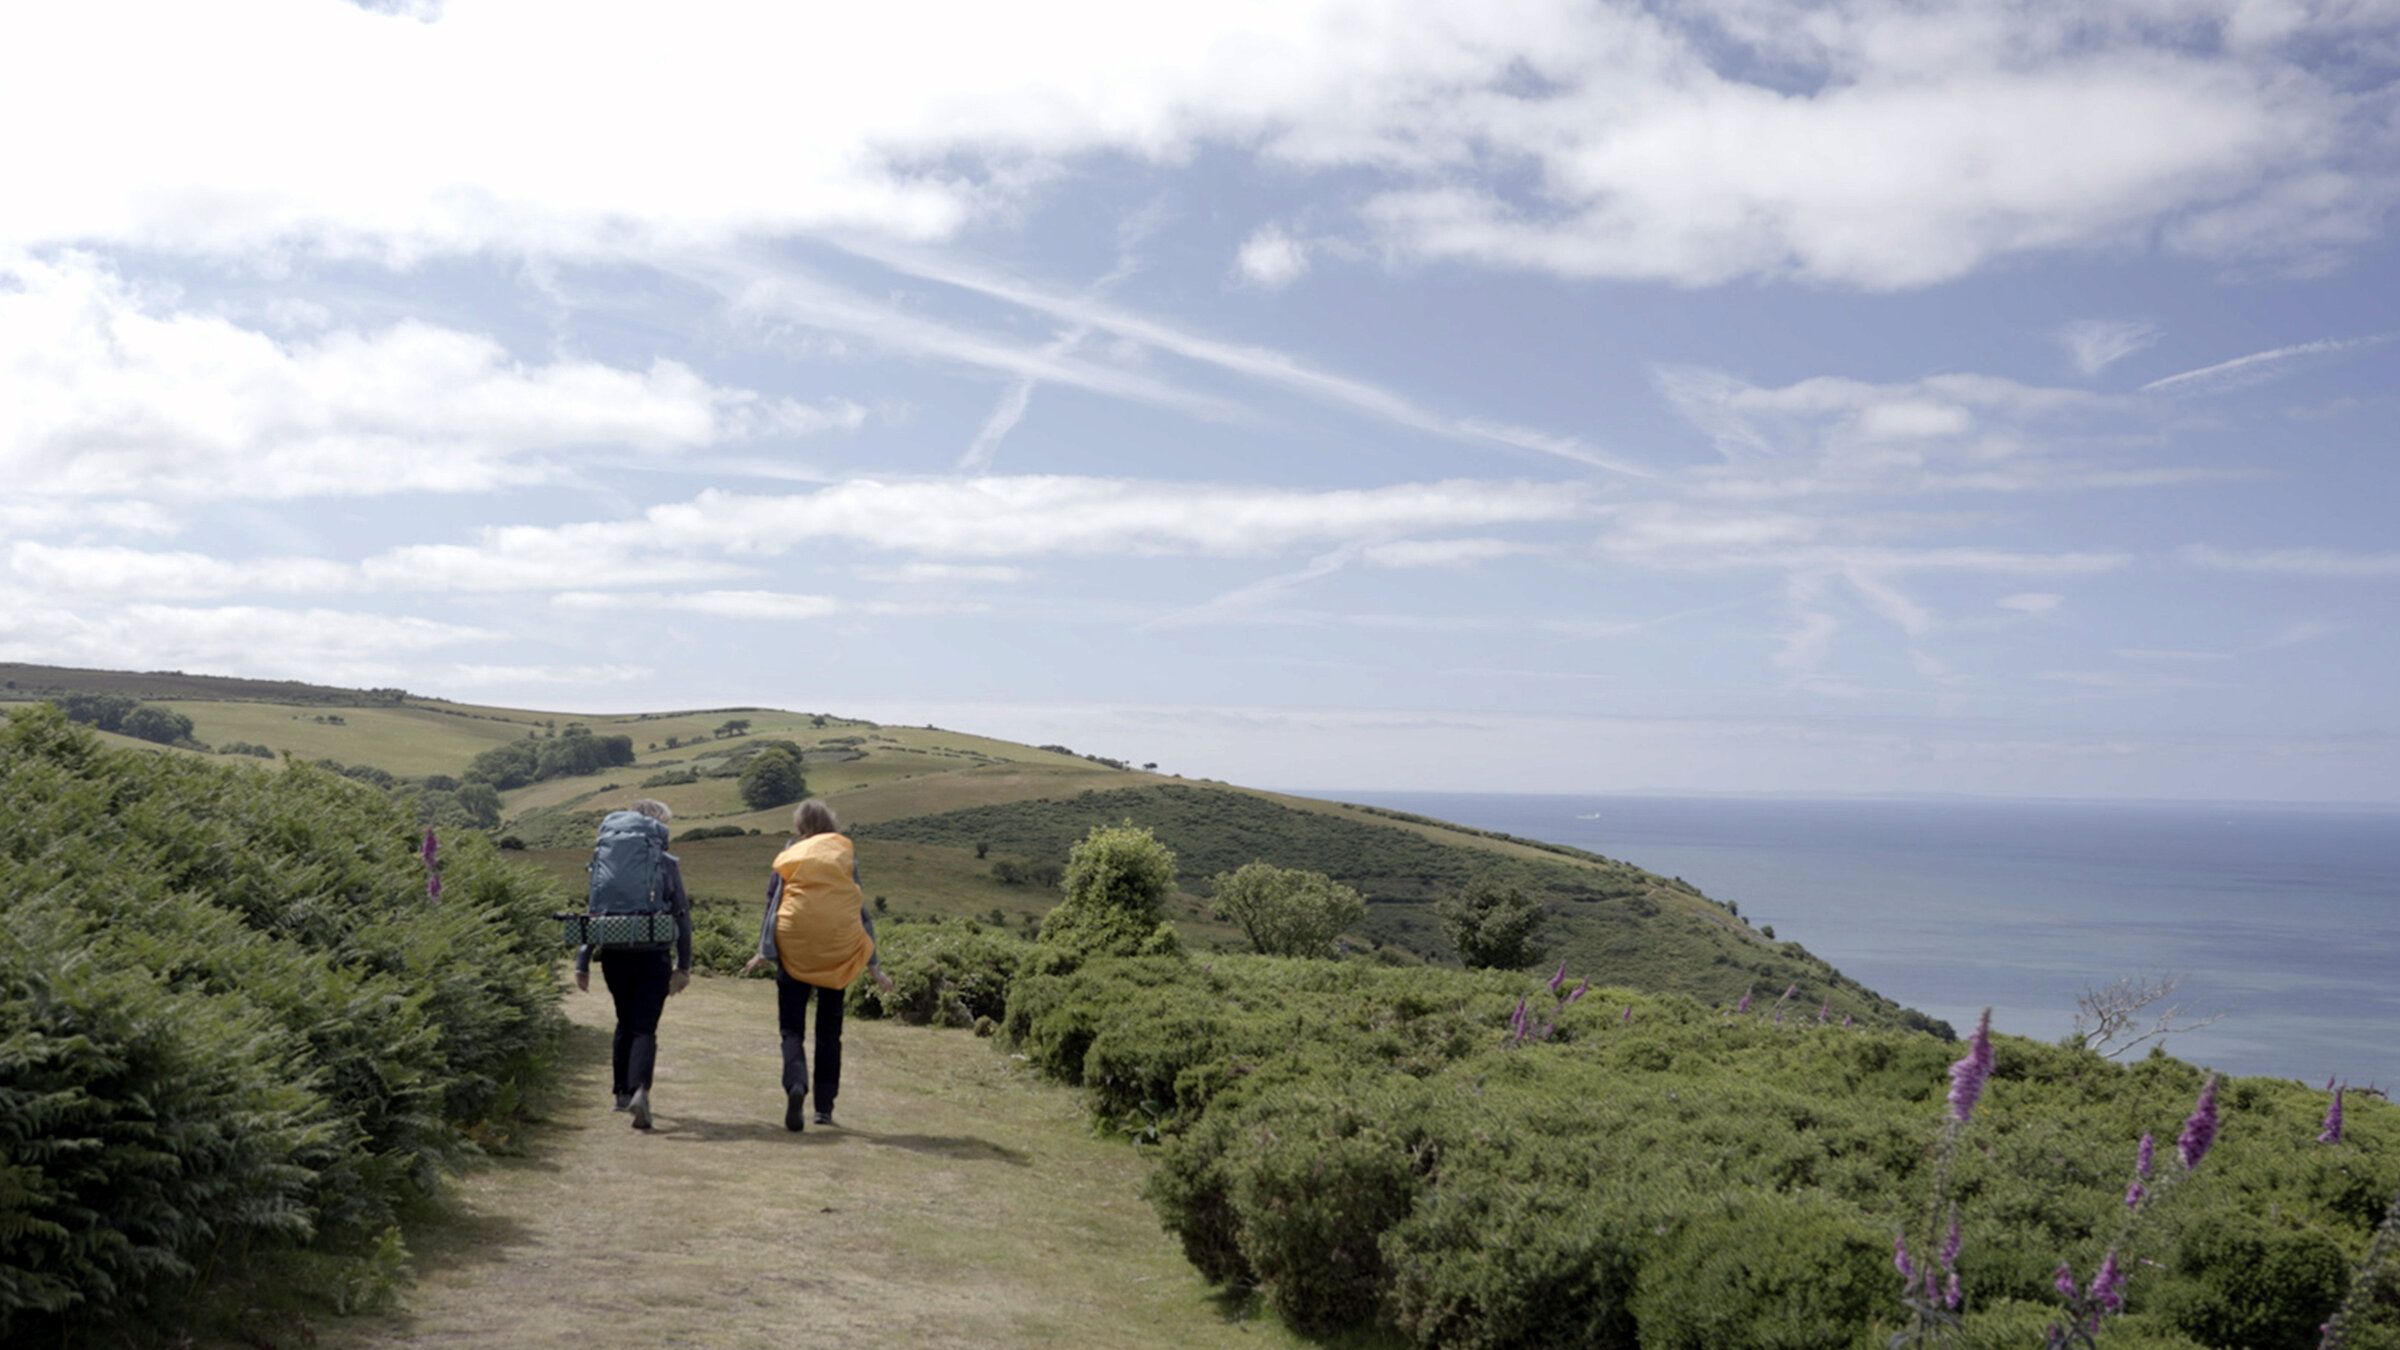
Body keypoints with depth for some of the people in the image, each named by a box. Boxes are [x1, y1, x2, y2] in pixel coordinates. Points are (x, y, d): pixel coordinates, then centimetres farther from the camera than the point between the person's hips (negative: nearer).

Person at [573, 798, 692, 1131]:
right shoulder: (666, 864, -2)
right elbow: (681, 915, -2)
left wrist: (582, 963, 7)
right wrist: (683, 965, 5)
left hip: (615, 956, 3)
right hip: (653, 956, -3)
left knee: (625, 1023, 20)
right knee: (644, 1027, -2)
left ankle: (622, 1092, 26)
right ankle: (639, 1090, -23)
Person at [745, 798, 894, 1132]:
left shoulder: (789, 858, 8)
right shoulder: (845, 853, 8)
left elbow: (773, 906, 2)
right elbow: (860, 908, 6)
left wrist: (764, 951, 5)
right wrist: (874, 965, 9)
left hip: (795, 948, -1)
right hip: (840, 946, 1)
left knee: (792, 1028, 3)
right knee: (829, 1031, 12)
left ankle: (795, 1084, -25)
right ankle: (824, 1108, 13)